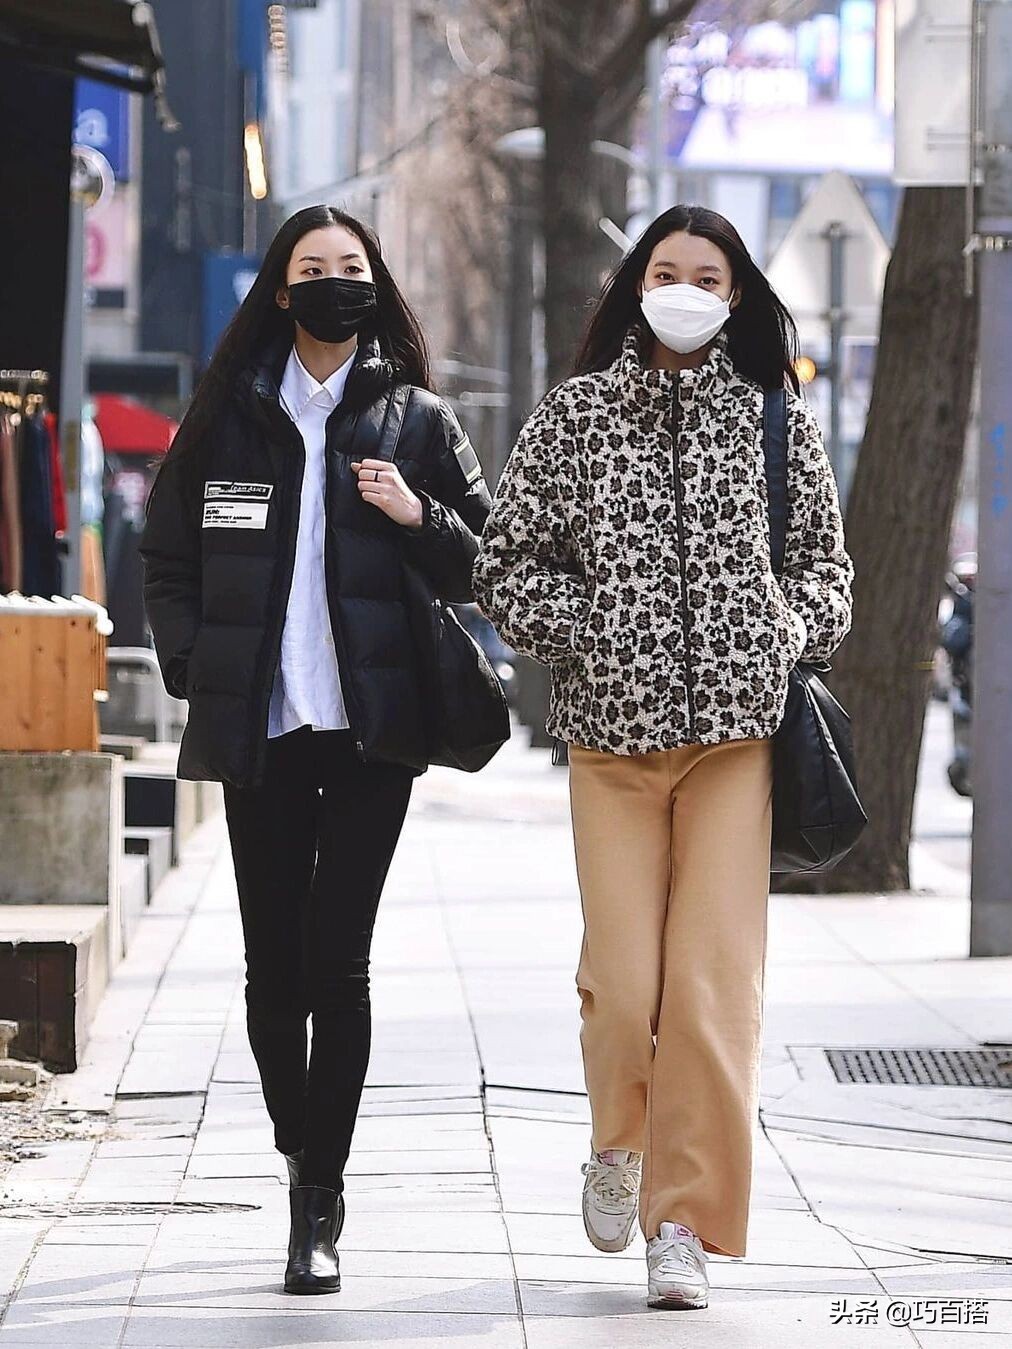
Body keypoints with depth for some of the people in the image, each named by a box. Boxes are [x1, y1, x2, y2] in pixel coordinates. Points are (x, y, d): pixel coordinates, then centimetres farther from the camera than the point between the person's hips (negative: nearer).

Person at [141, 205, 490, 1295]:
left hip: (372, 724, -1)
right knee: (272, 963, 1)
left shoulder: (416, 420, 8)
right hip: (261, 726, 1)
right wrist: (197, 672, 3)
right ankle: (300, 1152, 25)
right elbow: (167, 562, 15)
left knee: (337, 961, -7)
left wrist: (419, 517, -7)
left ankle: (319, 1206, -3)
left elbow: (488, 561, 11)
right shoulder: (228, 417, 10)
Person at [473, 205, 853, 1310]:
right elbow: (507, 565, 7)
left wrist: (777, 637, -1)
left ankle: (684, 1219, 0)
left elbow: (824, 559, 17)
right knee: (624, 981, -5)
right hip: (613, 725, 0)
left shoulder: (776, 421, 9)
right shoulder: (575, 415, 6)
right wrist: (591, 636, -6)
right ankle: (619, 1143, 27)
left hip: (739, 725, 0)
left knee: (718, 980, -7)